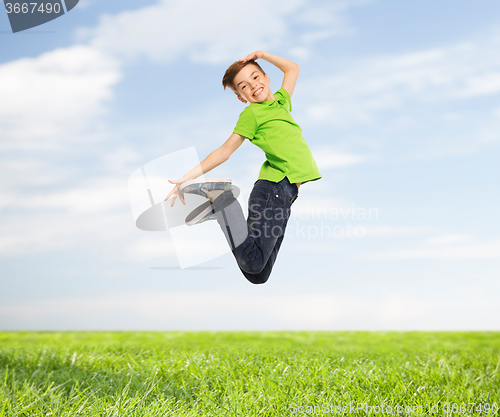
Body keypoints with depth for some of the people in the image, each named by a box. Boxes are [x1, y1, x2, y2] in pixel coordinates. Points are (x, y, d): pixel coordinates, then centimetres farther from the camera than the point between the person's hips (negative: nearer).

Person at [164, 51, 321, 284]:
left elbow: (292, 68, 35)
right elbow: (225, 151, 0)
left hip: (286, 192, 6)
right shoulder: (252, 113, 0)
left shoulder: (281, 101, 19)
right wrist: (188, 177, -6)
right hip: (274, 188, -6)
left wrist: (263, 55, 24)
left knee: (259, 276, 4)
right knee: (253, 263, -20)